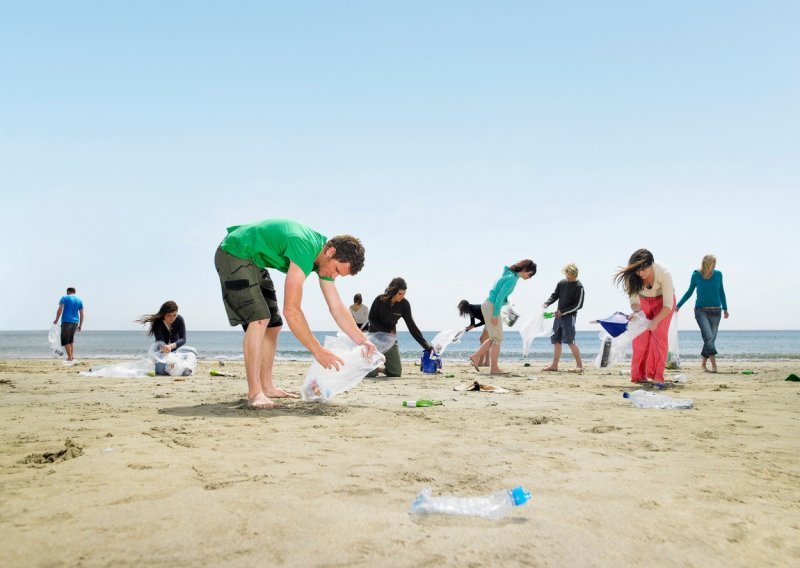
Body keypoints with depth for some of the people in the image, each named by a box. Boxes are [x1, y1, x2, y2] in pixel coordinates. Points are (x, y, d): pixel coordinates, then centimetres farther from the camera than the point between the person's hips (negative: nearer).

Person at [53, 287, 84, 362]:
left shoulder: (65, 298, 0)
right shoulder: (79, 300, 13)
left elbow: (60, 310, -10)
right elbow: (81, 314, 11)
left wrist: (56, 320, -2)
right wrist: (80, 325, 15)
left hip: (66, 321, -5)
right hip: (75, 322, 5)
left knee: (65, 340, 1)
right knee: (71, 339, 19)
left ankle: (70, 357, -6)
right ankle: (72, 355, 10)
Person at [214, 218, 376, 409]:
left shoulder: (326, 258, -3)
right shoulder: (305, 249, -32)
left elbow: (337, 307, 3)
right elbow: (291, 310, -34)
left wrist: (362, 341, -4)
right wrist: (318, 351, -30)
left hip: (254, 263, 10)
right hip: (234, 255, -10)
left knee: (272, 325, 9)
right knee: (258, 319, -22)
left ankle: (266, 387, 18)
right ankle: (254, 394, -21)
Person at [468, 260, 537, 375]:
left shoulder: (509, 275, 14)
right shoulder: (512, 278, -15)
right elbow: (500, 296, -20)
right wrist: (495, 314, -19)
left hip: (489, 306, 10)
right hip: (491, 307, -10)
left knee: (495, 338, 15)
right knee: (497, 338, -3)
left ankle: (475, 357, 15)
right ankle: (494, 368, 1)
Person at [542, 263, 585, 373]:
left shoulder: (579, 287, -9)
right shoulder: (562, 283, 8)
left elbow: (578, 305, -10)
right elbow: (555, 295, 12)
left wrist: (563, 312, -14)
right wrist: (546, 304, -7)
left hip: (569, 316, -6)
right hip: (559, 316, 6)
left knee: (570, 341, -12)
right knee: (556, 340, 7)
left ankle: (579, 365, -3)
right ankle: (554, 365, 14)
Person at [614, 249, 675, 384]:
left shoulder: (663, 273, -36)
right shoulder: (631, 277, -28)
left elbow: (668, 304, -33)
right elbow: (634, 301, -20)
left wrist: (655, 321, -47)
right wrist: (637, 312, -42)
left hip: (662, 300, -2)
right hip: (643, 301, 2)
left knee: (659, 336, -14)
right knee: (640, 338, -5)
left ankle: (656, 376, -10)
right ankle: (638, 375, 2)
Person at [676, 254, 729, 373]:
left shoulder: (718, 274, 2)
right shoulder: (696, 275, -3)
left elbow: (721, 292, 14)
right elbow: (689, 292, 9)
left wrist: (725, 309, 14)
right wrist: (678, 305, 9)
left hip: (715, 311, 3)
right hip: (701, 310, -3)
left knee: (711, 339, 4)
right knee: (709, 337, -16)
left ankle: (704, 364, 18)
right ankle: (714, 365, -19)